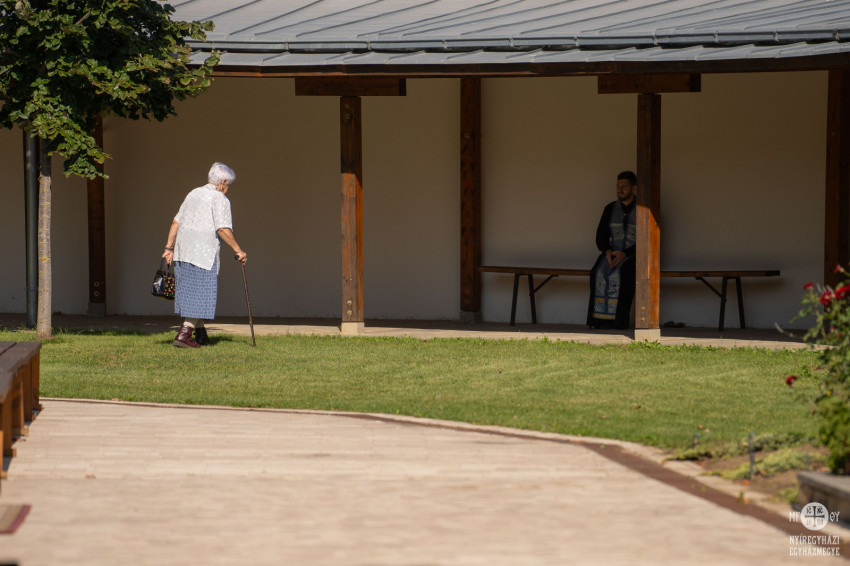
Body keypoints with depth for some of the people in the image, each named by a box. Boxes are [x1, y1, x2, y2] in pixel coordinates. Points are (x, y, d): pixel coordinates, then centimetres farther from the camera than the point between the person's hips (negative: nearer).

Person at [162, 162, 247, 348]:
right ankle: (183, 334, -11)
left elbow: (176, 222, 16)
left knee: (190, 291, 14)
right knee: (202, 293, -3)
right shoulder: (220, 199, -6)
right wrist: (238, 250, -8)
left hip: (182, 250, 8)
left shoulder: (193, 194, 17)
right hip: (203, 252, -8)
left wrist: (169, 248, 17)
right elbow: (223, 229, -15)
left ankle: (200, 334, 22)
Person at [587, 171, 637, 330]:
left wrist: (625, 254, -22)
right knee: (599, 273, -28)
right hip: (612, 254, 4)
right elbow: (600, 237, 9)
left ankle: (618, 321, -34)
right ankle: (599, 319, -31)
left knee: (621, 273, -35)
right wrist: (607, 251, -14)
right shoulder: (610, 209, 11)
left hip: (635, 256, -4)